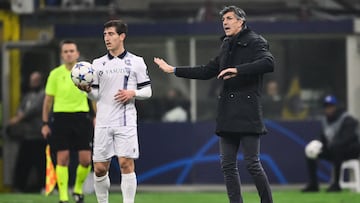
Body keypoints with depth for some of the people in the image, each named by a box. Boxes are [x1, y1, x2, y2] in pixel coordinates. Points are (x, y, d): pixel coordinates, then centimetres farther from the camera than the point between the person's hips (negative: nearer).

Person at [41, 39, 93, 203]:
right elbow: (48, 100, 6)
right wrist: (45, 123, 4)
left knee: (86, 159, -3)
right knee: (62, 159, -5)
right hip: (61, 117, -1)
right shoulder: (55, 74, 1)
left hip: (81, 117, 1)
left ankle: (78, 188, 22)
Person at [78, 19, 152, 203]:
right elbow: (96, 96, 13)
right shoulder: (98, 63, 12)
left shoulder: (136, 62, 4)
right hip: (103, 122, 3)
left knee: (126, 164, -11)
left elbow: (147, 91, 6)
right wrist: (88, 90, -9)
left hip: (126, 121, -3)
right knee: (99, 169, 2)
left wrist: (132, 93, -13)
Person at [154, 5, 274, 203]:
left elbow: (268, 63, -23)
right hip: (227, 114, 8)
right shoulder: (227, 46, 19)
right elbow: (207, 71, 27)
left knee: (252, 163, -9)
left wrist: (238, 70, -28)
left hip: (247, 112, -8)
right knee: (228, 165, 4)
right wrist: (174, 70, 26)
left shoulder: (255, 42, -4)